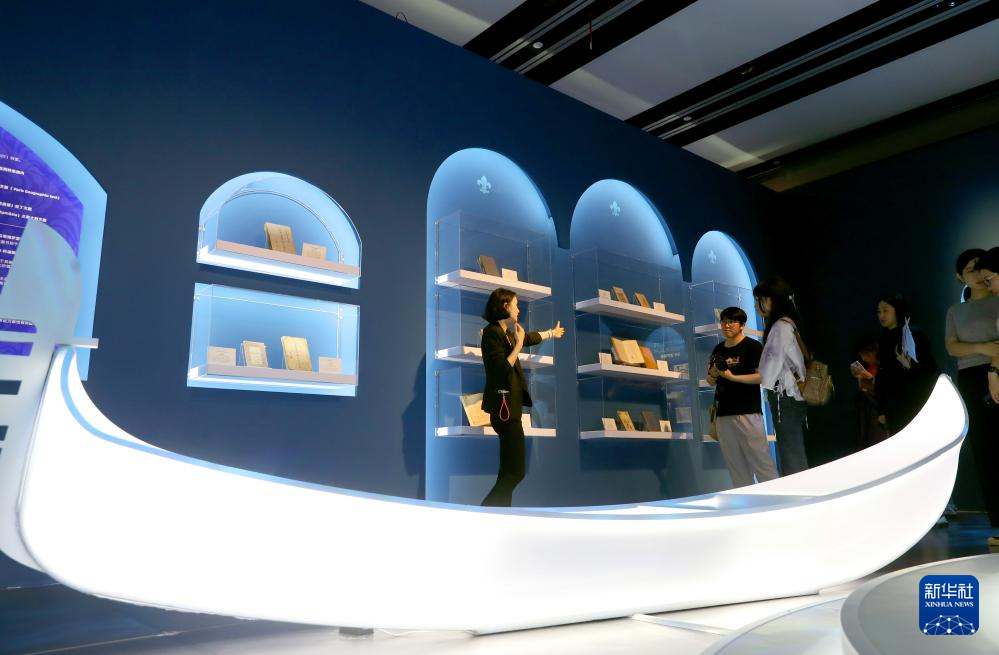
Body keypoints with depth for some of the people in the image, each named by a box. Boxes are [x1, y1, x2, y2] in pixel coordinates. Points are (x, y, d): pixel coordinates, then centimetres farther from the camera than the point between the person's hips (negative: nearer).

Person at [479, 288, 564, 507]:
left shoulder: (506, 333, 12)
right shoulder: (492, 333, -16)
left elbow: (529, 337, 33)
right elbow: (502, 370, -23)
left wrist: (552, 333, 48)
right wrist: (518, 345, -15)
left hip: (511, 405, 10)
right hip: (505, 407, -10)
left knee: (509, 468, 14)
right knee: (515, 470, -11)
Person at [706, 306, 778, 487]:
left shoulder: (753, 346, -2)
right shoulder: (718, 350, 15)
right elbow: (711, 382, 21)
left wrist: (732, 376, -15)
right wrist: (713, 373, -1)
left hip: (748, 413, -6)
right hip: (723, 414, 6)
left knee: (761, 462, -7)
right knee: (736, 466, 7)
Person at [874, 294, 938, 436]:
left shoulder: (914, 334, -2)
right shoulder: (884, 340, 13)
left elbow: (931, 368, -5)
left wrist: (911, 366, -26)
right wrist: (882, 410, 14)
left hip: (915, 404, -5)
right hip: (894, 407, 5)